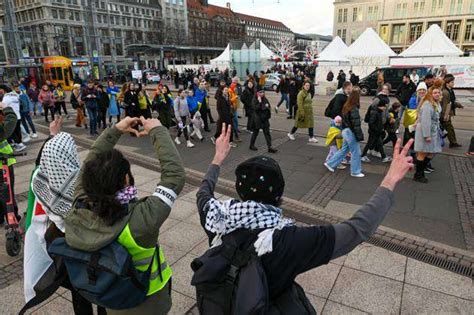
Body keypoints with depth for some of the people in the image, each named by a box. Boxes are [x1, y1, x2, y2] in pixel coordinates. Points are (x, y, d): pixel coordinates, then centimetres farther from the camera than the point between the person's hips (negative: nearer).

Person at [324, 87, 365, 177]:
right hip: (351, 133, -9)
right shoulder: (354, 109, -22)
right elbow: (356, 125, -21)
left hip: (346, 131, 9)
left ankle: (330, 164, 24)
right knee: (356, 152, 5)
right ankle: (355, 172, 17)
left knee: (344, 150, 20)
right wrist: (360, 136, -15)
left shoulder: (346, 106, 4)